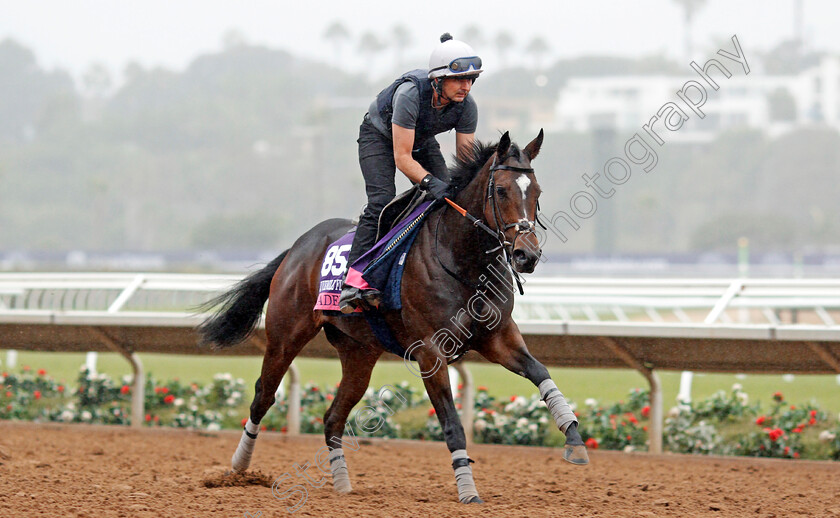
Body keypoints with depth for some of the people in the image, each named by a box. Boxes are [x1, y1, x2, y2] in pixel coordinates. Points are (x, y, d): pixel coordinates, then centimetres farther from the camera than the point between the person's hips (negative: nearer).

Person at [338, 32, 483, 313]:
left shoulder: (466, 106, -23)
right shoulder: (410, 93, -39)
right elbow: (402, 157, -37)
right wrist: (429, 182, -51)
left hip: (422, 140, 6)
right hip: (380, 135, -6)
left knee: (447, 200, -12)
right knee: (381, 202, -24)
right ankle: (352, 284, -30)